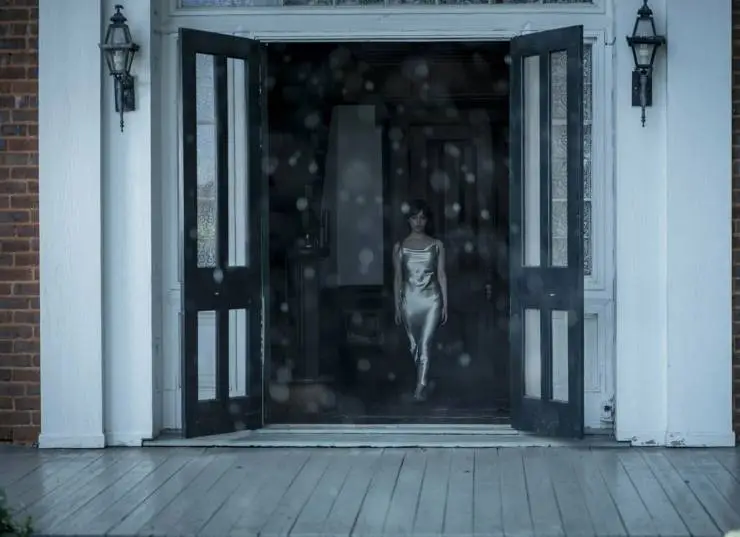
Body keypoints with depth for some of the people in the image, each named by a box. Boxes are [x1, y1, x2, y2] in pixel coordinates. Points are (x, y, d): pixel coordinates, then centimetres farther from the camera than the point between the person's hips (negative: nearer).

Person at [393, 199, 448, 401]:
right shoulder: (399, 247, 6)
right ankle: (422, 383, 26)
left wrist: (445, 304, 1)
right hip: (410, 299, 2)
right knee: (414, 345, 10)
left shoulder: (437, 245, 5)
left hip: (431, 300, -2)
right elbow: (397, 277, 6)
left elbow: (441, 275, 5)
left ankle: (420, 388, -19)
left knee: (425, 344, -13)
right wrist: (397, 306, 3)